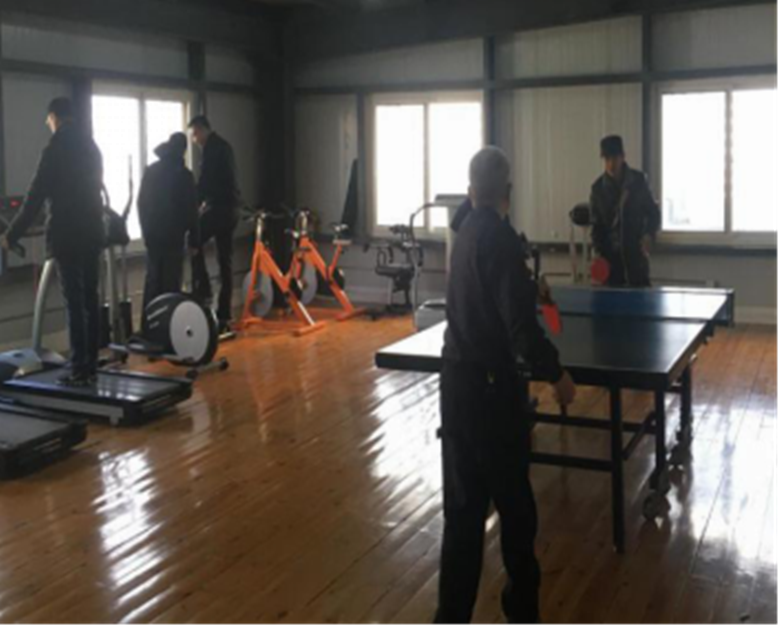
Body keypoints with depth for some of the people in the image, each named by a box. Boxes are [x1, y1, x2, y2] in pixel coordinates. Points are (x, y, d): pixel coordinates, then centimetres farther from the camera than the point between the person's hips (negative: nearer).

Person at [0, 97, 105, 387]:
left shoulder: (56, 148, -11)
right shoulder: (90, 146, 11)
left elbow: (36, 196, -12)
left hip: (67, 236, -7)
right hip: (92, 232, 7)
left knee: (74, 304, -5)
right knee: (90, 301, 8)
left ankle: (79, 371, -3)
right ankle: (90, 367, 12)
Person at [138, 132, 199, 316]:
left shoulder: (150, 171, 7)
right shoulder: (184, 175, -8)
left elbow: (142, 203, 12)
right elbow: (191, 210, -8)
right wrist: (193, 239, -2)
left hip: (152, 235, 5)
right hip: (174, 236, -5)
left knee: (152, 280, 12)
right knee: (171, 283, -3)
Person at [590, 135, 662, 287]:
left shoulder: (639, 181, 0)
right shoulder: (598, 188, 2)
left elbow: (653, 212, 8)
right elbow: (597, 225, 8)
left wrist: (649, 235, -11)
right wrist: (599, 252, -4)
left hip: (637, 254, -1)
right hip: (611, 256, 1)